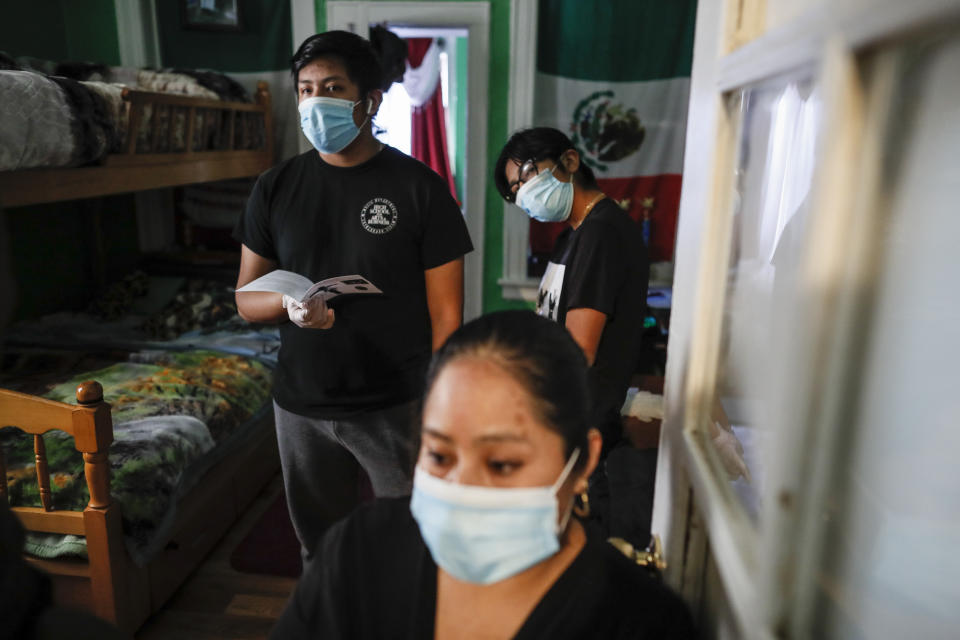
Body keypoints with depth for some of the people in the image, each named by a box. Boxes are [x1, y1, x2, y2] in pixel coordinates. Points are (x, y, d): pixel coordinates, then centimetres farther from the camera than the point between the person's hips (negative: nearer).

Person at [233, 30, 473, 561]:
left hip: (397, 407, -3)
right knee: (319, 549, 20)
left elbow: (444, 314, -8)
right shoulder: (276, 188, 2)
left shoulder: (419, 186, -8)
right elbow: (246, 298, 6)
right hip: (300, 406, 4)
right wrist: (290, 306, -17)